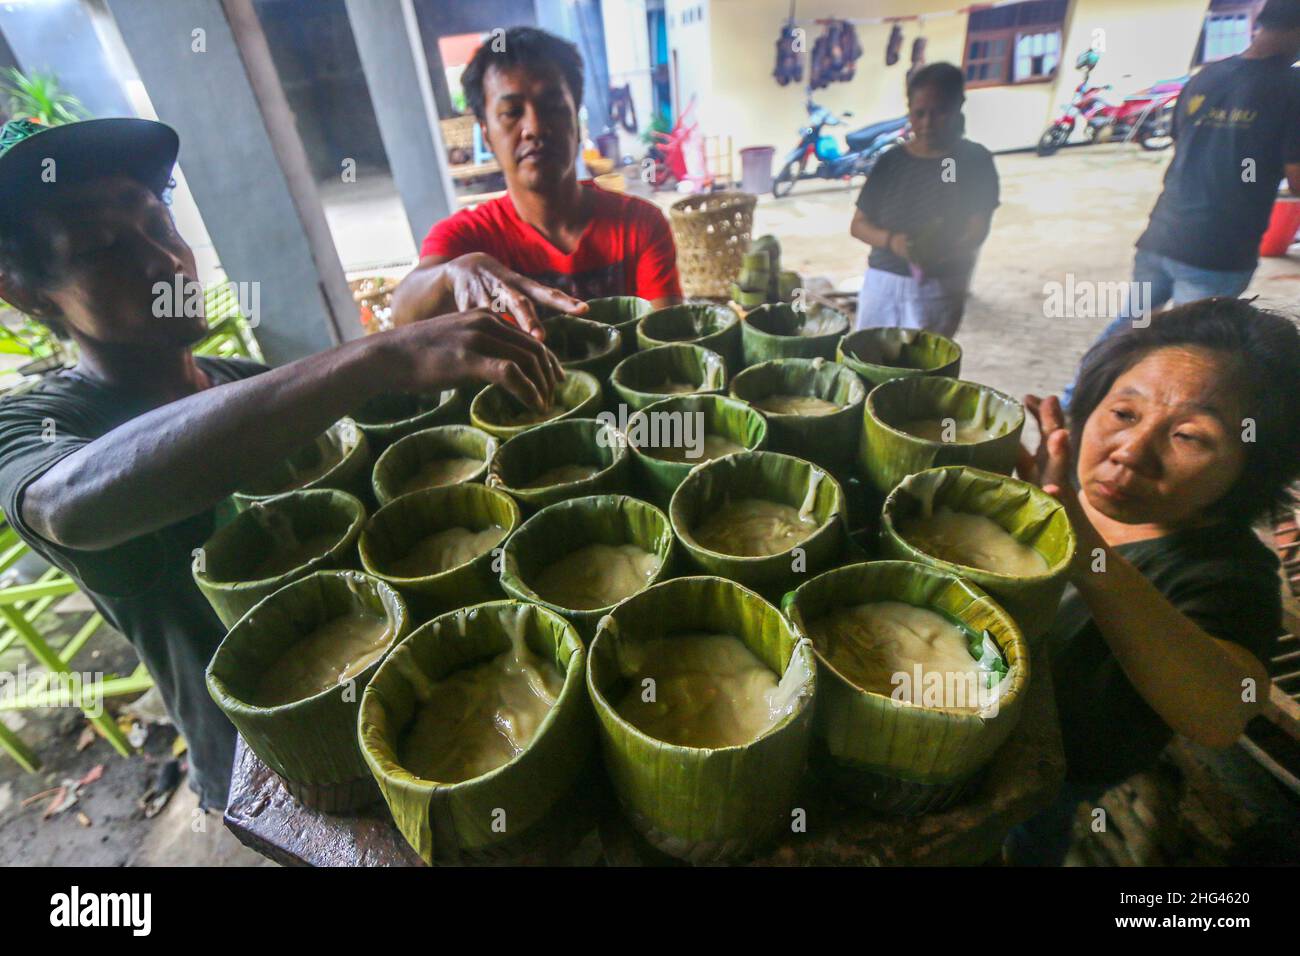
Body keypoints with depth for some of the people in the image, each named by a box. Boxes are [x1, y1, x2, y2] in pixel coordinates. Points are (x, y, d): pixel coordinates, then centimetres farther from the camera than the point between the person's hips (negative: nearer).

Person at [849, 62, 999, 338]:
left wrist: (940, 250, -30)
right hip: (882, 282, 2)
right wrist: (891, 240, -18)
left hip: (938, 289, -2)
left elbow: (977, 230, -7)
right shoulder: (891, 161, 6)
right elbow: (858, 225, 4)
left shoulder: (974, 161, 1)